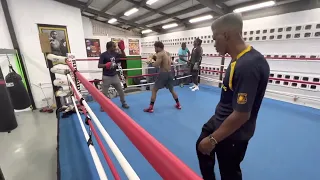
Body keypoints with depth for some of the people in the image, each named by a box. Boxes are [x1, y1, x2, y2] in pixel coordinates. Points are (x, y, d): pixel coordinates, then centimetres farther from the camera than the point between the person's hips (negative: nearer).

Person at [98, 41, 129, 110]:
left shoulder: (115, 54, 6)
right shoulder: (103, 55, -11)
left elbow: (124, 56, 16)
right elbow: (99, 66, -15)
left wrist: (122, 49, 3)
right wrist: (106, 65, -29)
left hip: (115, 76, 6)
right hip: (106, 77, -5)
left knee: (121, 90, 12)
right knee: (104, 93, 5)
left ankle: (123, 103, 28)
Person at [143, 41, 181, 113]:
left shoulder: (160, 54, -11)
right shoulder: (167, 53, 14)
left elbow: (156, 65, -20)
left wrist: (151, 62, -1)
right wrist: (156, 58, 16)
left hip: (163, 74, -8)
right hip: (169, 73, 8)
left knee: (154, 90, 3)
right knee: (172, 90, 22)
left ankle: (150, 108, 5)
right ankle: (178, 105, 32)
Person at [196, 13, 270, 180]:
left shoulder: (248, 65, -31)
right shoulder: (239, 59, -1)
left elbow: (241, 115, -30)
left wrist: (213, 140, -20)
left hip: (232, 135, -9)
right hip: (218, 121, 9)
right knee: (202, 147, 26)